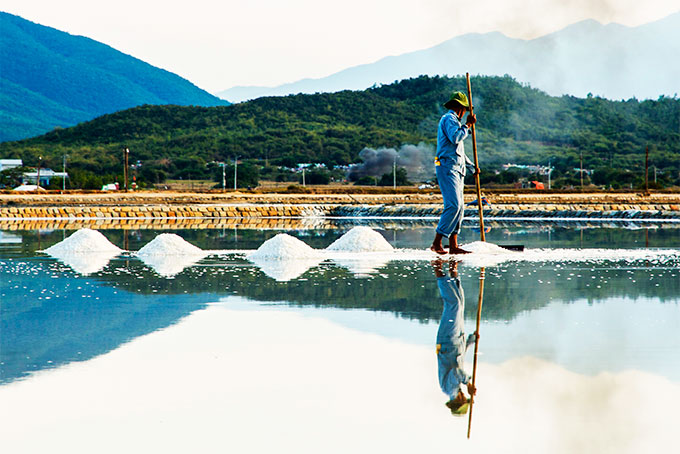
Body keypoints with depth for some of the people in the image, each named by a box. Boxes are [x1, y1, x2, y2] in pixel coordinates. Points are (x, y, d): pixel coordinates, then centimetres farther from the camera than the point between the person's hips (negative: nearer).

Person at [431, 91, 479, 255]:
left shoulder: (454, 121, 27)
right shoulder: (449, 119, -5)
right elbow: (456, 138, -23)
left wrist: (472, 167, 32)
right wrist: (468, 125, -11)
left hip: (456, 170, 10)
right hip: (448, 167, -10)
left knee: (459, 207, 6)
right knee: (453, 205, -18)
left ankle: (453, 245, 5)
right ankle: (437, 242, -19)